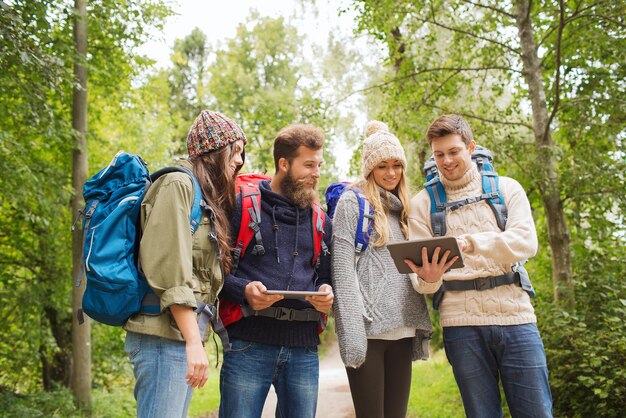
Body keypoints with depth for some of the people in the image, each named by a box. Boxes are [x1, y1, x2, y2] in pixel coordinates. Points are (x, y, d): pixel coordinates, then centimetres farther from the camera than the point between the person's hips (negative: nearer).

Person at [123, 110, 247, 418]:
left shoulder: (206, 196, 19)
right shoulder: (178, 183, -8)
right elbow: (171, 271, -17)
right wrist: (194, 341, -19)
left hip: (185, 335, 9)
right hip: (166, 336, -9)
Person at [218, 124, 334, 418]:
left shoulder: (320, 221, 16)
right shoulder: (242, 205, 1)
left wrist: (326, 293, -1)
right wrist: (244, 290, -16)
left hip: (303, 349, 4)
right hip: (248, 345, -4)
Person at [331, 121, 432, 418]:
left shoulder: (402, 208, 19)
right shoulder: (352, 202, -1)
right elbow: (342, 268, -9)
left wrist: (421, 325, 12)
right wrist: (352, 331, -18)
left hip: (402, 329, 6)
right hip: (368, 327, -6)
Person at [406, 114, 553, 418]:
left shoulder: (506, 188, 7)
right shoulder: (423, 203, 8)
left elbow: (526, 242, -9)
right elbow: (420, 275, 3)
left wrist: (472, 242, -26)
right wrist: (428, 279, -21)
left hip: (515, 316, 0)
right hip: (462, 323, 0)